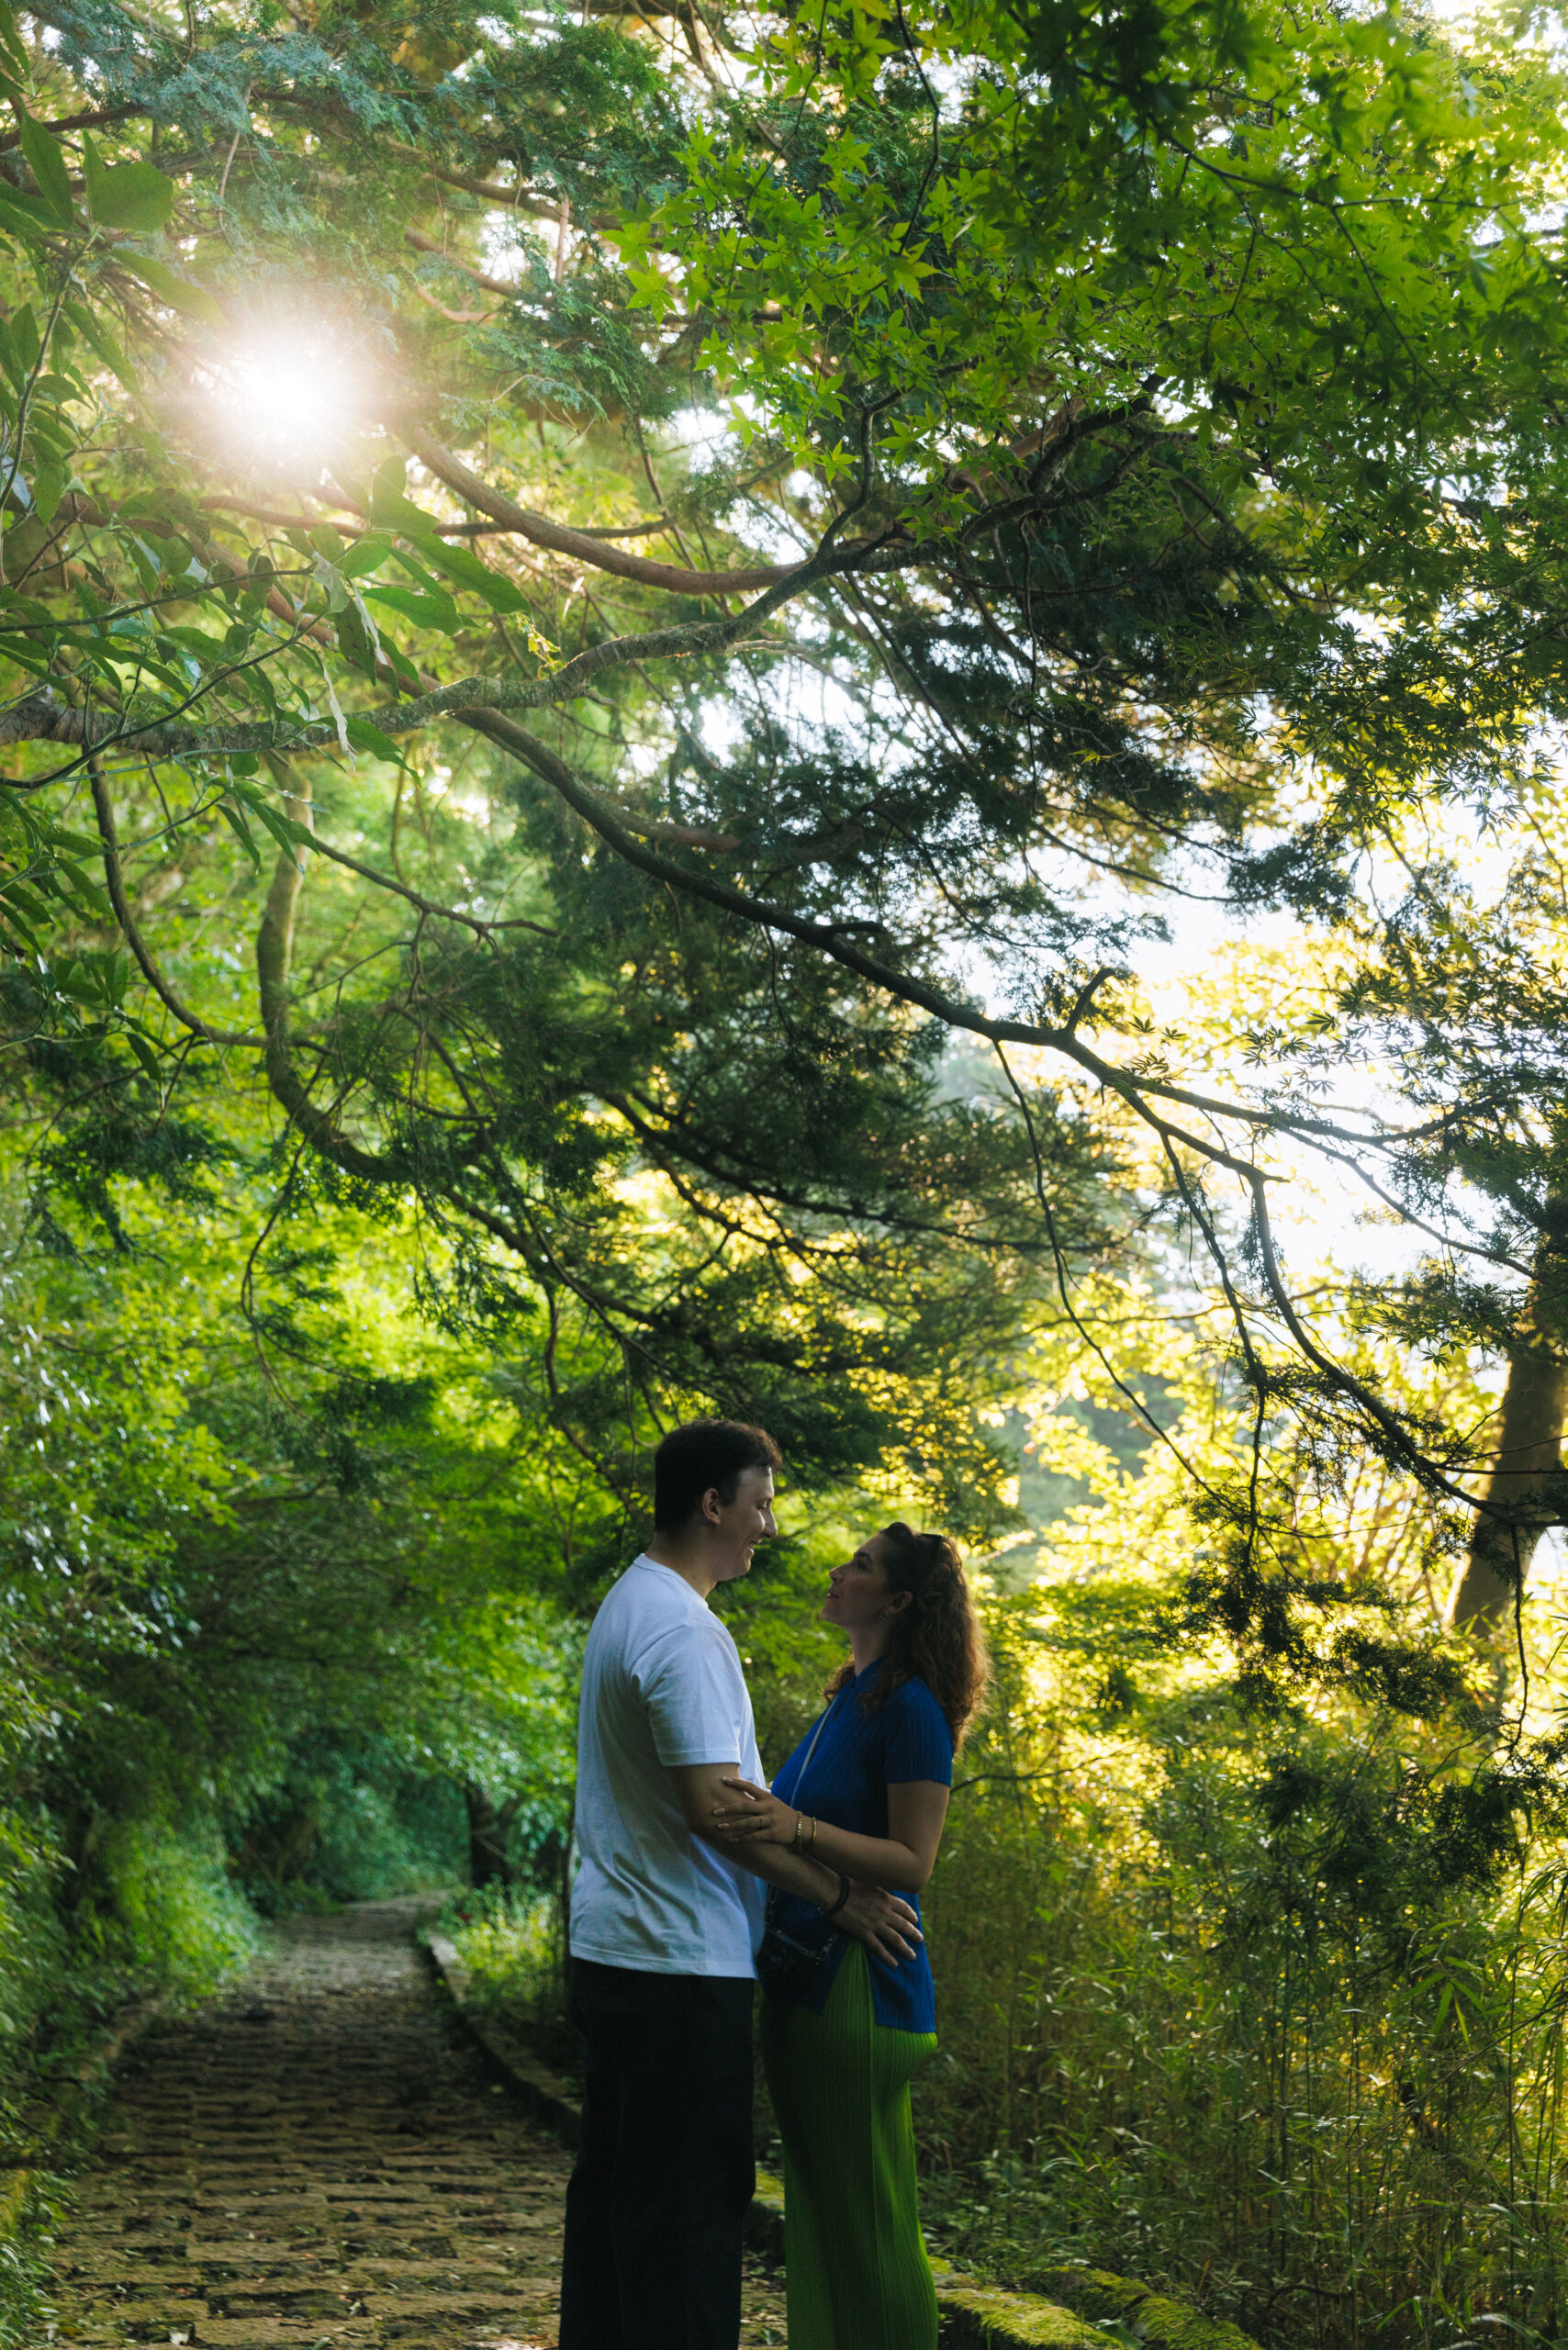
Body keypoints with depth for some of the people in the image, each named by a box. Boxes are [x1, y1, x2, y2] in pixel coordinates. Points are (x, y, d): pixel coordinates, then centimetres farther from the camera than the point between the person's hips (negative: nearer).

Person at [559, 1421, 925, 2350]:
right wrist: (839, 1895, -16)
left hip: (614, 1948, 10)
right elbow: (712, 1805, -24)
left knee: (615, 2178, 17)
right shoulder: (685, 1631, -19)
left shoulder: (631, 1605, 15)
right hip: (682, 1959, -10)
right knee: (691, 2197, -3)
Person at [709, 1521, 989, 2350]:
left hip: (857, 1985, -9)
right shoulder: (848, 1699, 14)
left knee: (866, 2219, -2)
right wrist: (762, 1811, 8)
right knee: (815, 2209, 16)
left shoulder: (911, 1708, -13)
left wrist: (795, 1829, -28)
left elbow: (911, 1863, -17)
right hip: (801, 1972, 9)